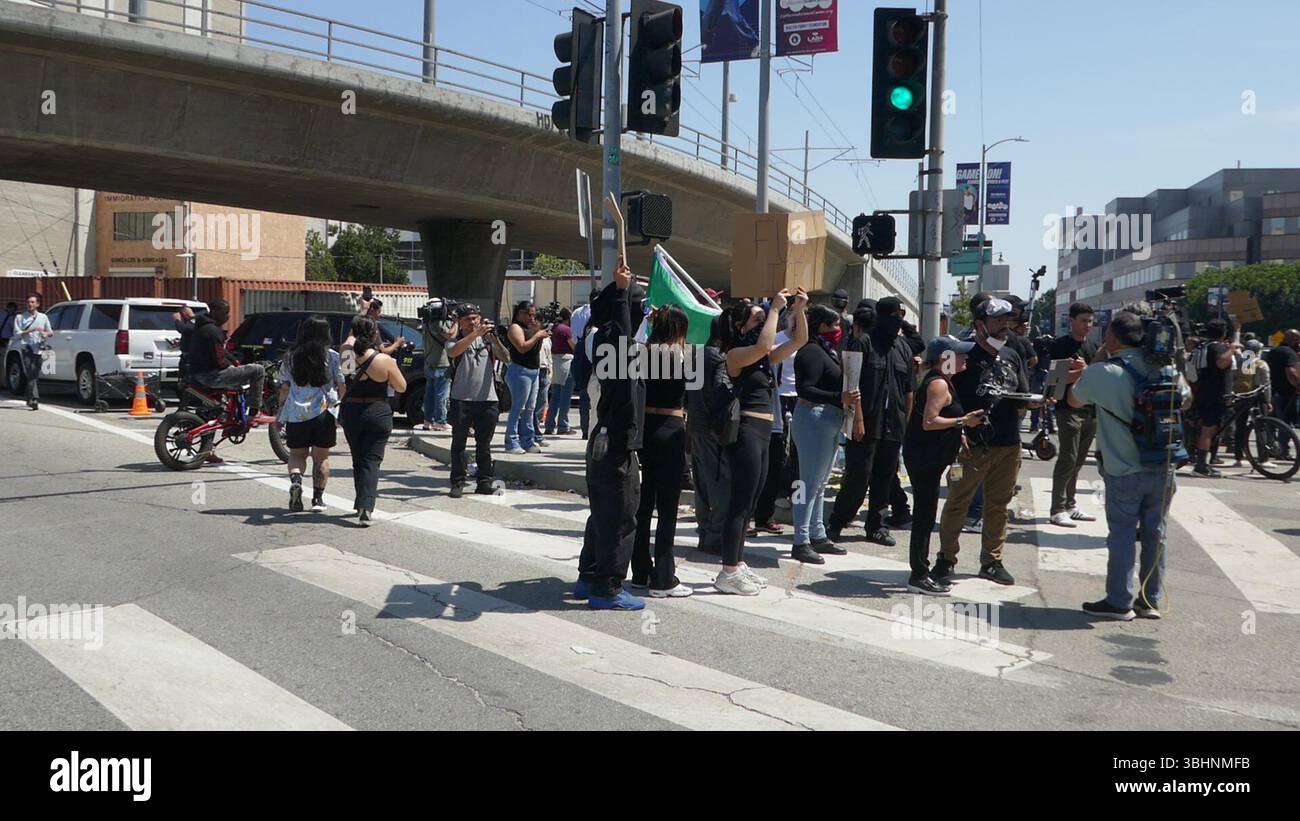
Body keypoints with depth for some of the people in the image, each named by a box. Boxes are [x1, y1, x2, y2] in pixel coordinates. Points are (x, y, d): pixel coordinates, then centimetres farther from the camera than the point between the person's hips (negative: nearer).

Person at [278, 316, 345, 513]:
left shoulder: (290, 357, 5)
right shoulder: (332, 357, -2)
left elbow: (284, 389, 6)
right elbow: (341, 387, 2)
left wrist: (281, 410, 17)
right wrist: (337, 401, 22)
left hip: (296, 413, 1)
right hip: (323, 411, -1)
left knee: (297, 453, 15)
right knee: (321, 457, 10)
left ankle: (295, 479, -12)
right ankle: (318, 498, 10)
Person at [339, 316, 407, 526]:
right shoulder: (385, 360, -12)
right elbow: (401, 387, -2)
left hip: (350, 413, 3)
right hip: (378, 414, -3)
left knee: (358, 460, 19)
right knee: (371, 461, -2)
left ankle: (362, 504, 28)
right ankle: (366, 507, -17)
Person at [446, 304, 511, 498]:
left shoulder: (487, 339, 10)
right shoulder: (456, 340, 2)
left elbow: (506, 358, -2)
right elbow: (453, 352, -22)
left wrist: (494, 338, -17)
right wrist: (476, 333, -28)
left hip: (488, 400, 2)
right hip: (461, 399, -2)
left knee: (484, 444, 8)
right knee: (459, 443, 2)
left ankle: (485, 482, 14)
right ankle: (458, 482, 8)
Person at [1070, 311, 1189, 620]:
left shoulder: (1100, 373, -14)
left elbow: (1074, 401, 5)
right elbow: (1185, 400, 17)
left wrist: (1082, 375, 22)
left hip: (1124, 472, -4)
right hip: (1163, 468, 4)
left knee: (1122, 535, 5)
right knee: (1154, 534, 12)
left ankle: (1120, 602, 10)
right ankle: (1151, 601, 20)